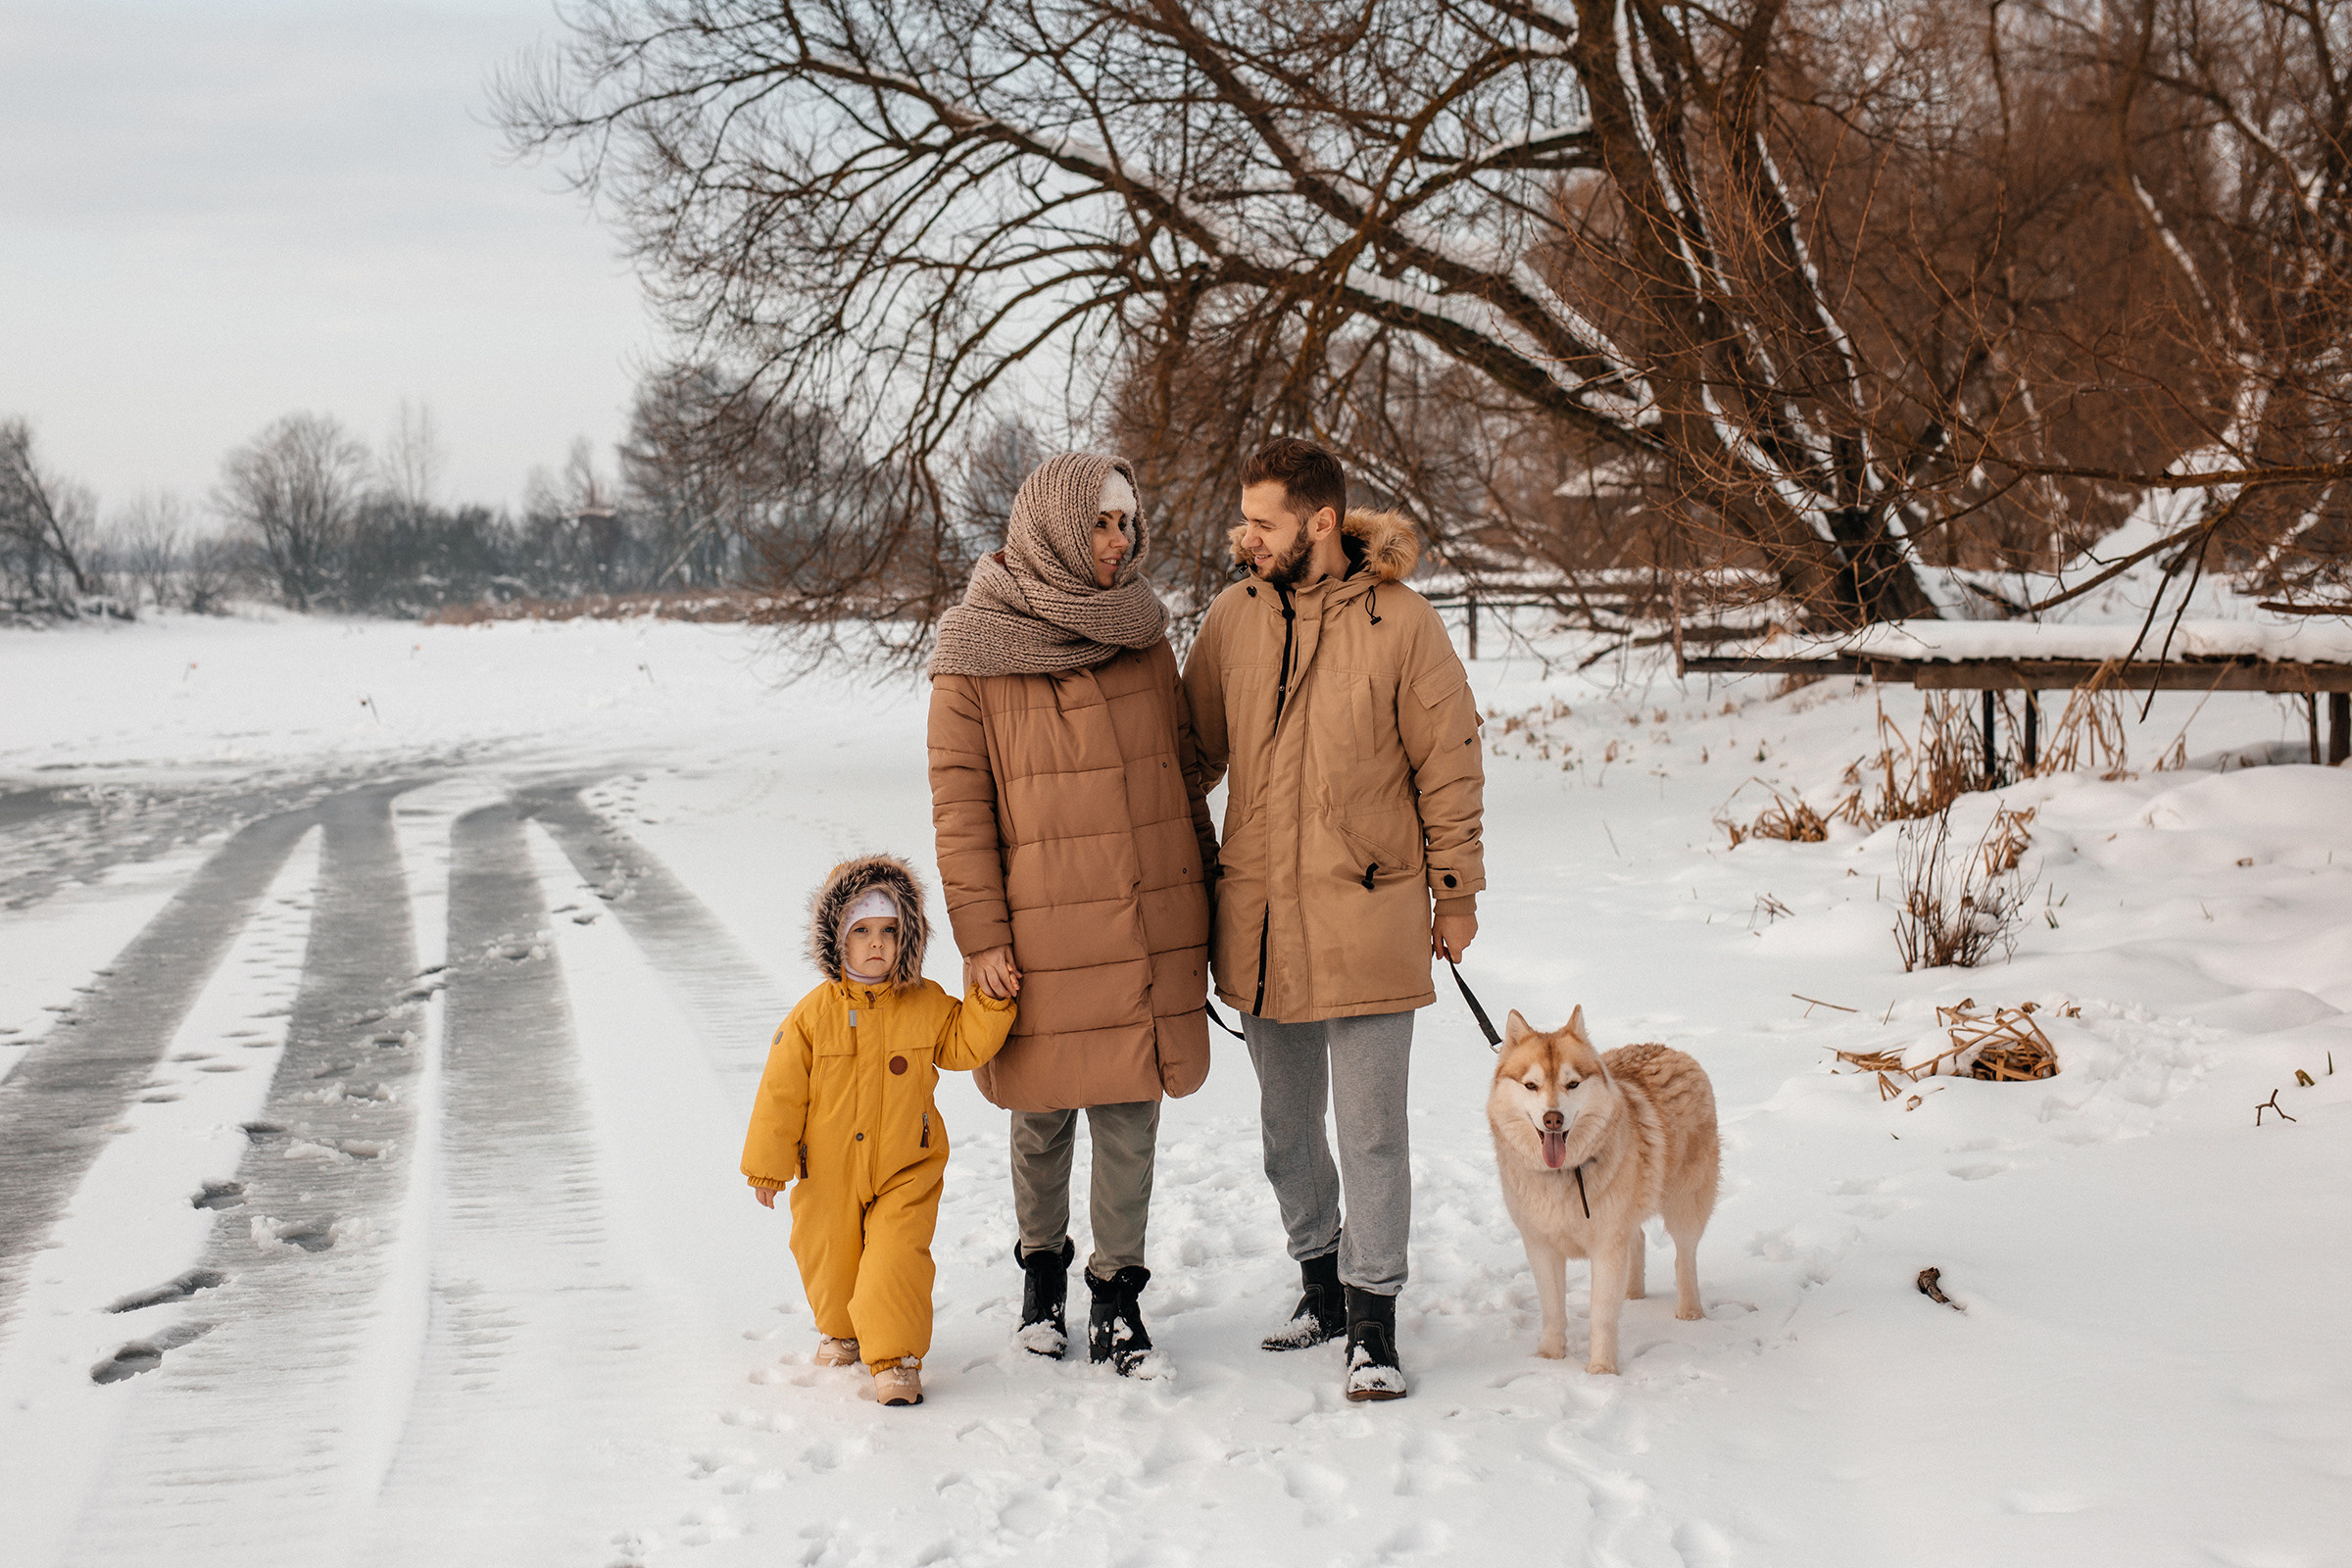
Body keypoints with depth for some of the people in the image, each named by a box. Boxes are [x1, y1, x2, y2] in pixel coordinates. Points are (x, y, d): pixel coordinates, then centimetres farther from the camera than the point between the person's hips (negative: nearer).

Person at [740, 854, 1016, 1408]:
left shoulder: (927, 1004, -5)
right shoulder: (812, 1016, -11)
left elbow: (964, 1045, 1)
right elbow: (781, 1092, -6)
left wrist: (989, 1002, -14)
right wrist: (767, 1165, -4)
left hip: (906, 1170, -1)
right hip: (829, 1173, 1)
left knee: (897, 1258, -13)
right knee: (829, 1259, 16)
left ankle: (895, 1355, -3)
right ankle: (840, 1329, 43)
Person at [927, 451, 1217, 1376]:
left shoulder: (1142, 639, 9)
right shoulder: (977, 655, -4)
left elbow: (1184, 775, 15)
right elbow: (959, 806, -5)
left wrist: (1203, 901, 13)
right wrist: (982, 938, -9)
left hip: (1147, 933, 3)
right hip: (1040, 935, -3)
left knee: (1131, 1116, 4)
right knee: (1042, 1113, 8)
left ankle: (1117, 1300, 14)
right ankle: (1042, 1266, 31)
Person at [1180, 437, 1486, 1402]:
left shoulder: (1400, 623, -9)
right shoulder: (1235, 617, 4)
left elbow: (1449, 763, -2)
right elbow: (1194, 749, 14)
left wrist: (1455, 891, 0)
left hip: (1367, 915, -5)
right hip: (1258, 918, 5)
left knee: (1371, 1130, -1)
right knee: (1286, 1124, 15)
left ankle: (1372, 1322, 8)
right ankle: (1321, 1284, 32)